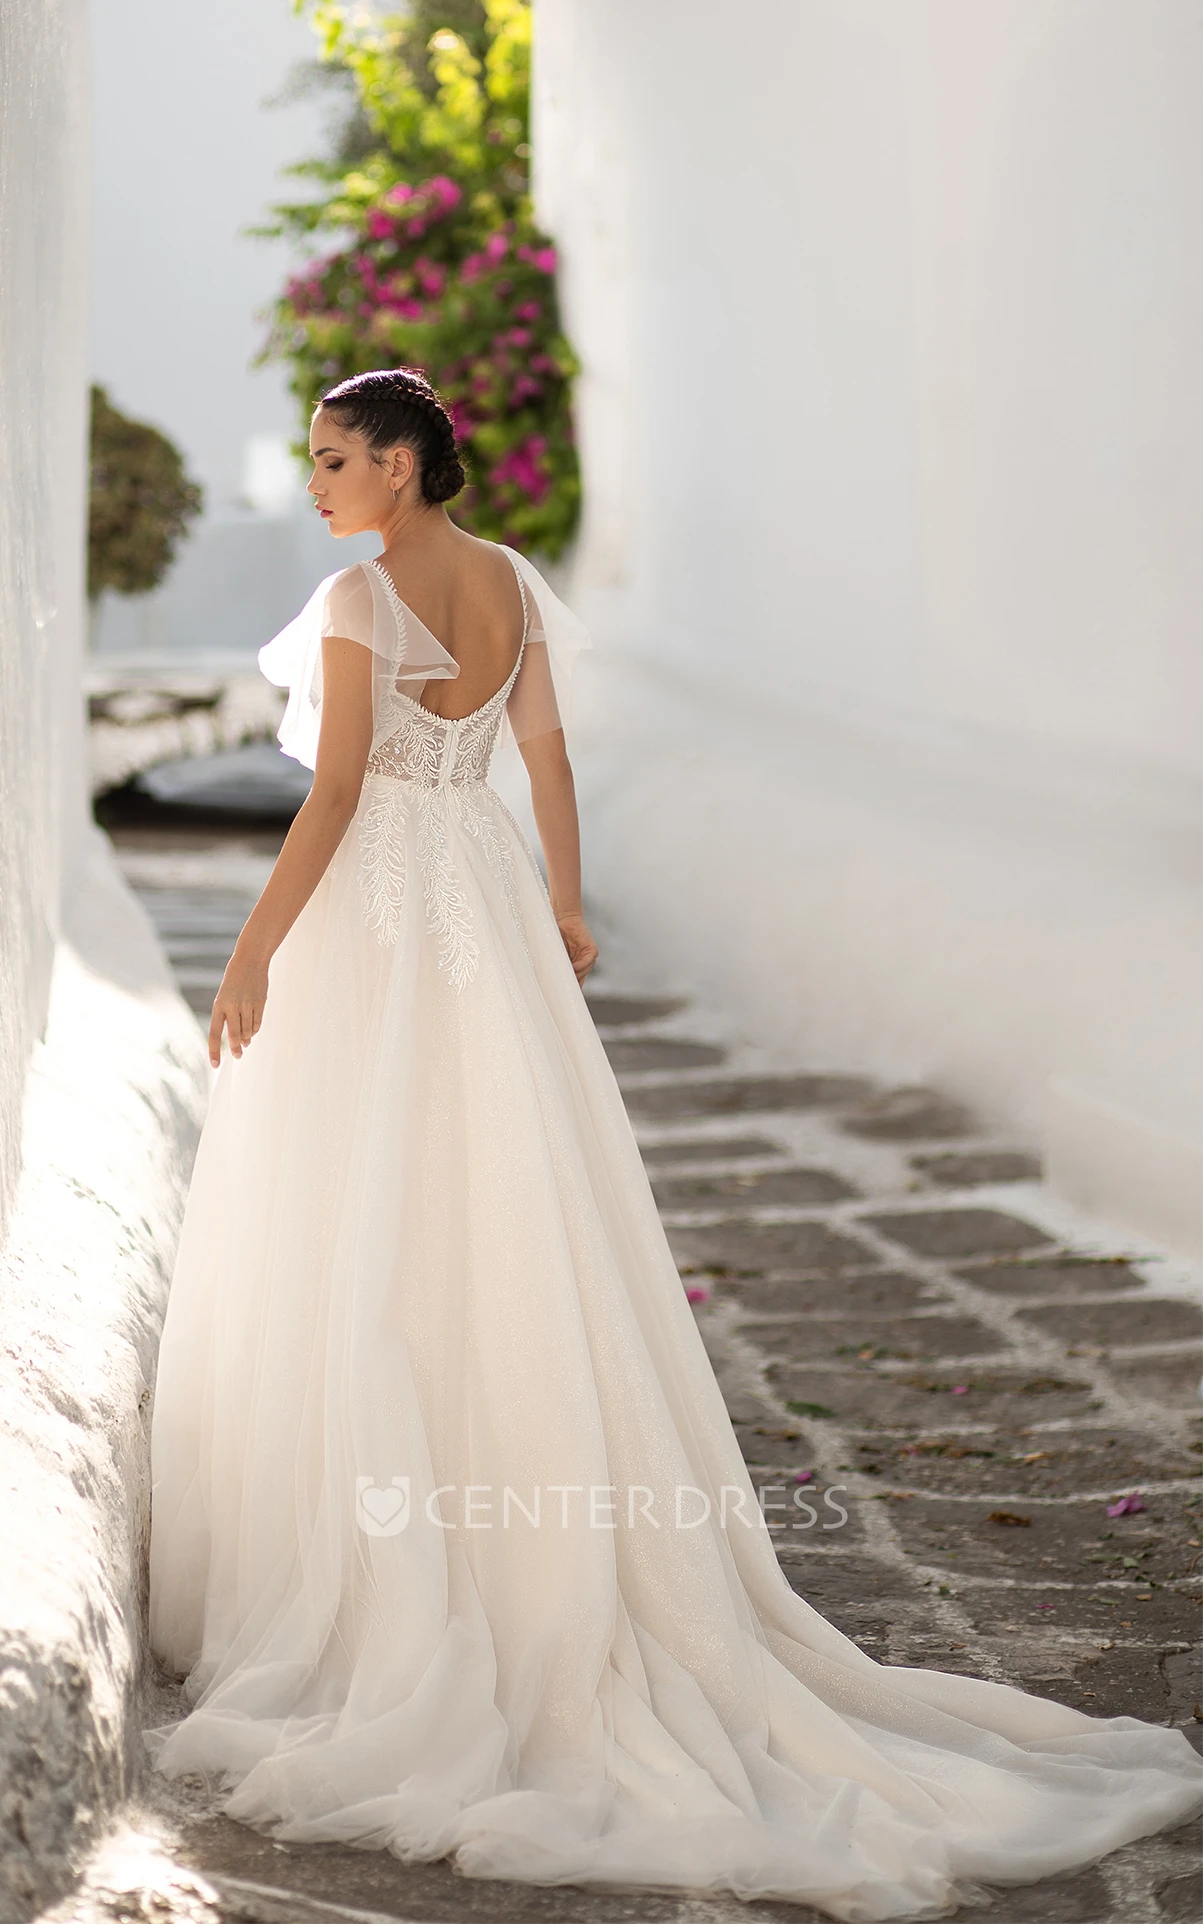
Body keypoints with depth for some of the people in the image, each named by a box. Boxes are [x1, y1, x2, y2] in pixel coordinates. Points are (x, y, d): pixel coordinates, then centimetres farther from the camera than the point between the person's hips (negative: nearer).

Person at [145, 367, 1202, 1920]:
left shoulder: (360, 595, -14)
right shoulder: (509, 585, 7)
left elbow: (335, 792, -18)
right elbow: (549, 762, 14)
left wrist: (252, 952, -15)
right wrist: (561, 911, 25)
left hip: (370, 912, -7)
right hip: (484, 905, 7)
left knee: (346, 1240, 0)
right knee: (504, 1226, 10)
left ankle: (349, 1563, 5)